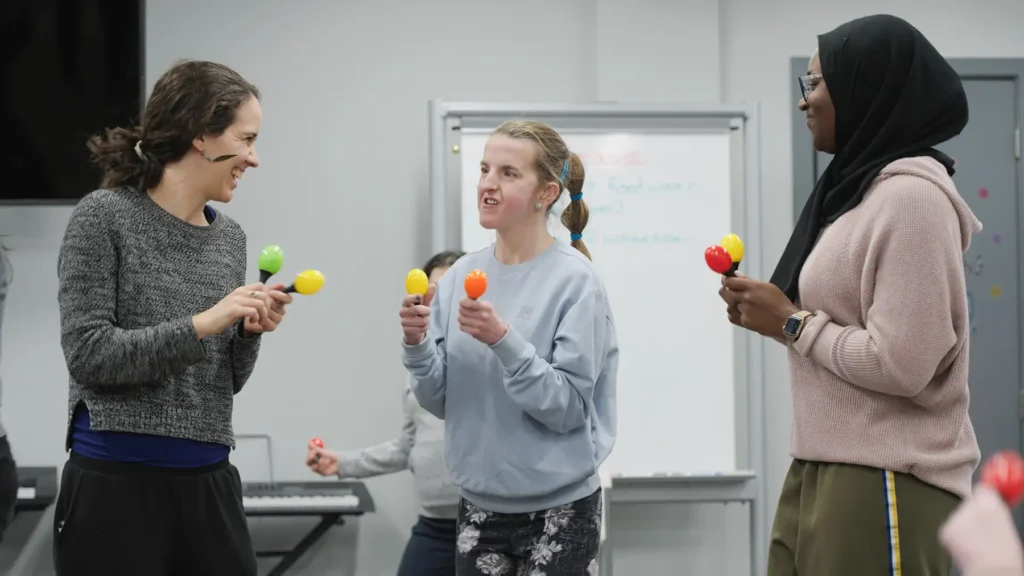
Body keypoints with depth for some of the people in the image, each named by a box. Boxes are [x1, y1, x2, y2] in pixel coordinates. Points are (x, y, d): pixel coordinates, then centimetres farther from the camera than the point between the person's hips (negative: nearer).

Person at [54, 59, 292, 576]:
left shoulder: (230, 238, 10)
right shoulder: (104, 217, -6)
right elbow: (87, 353, -13)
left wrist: (250, 333, -4)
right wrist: (201, 325, -17)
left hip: (209, 486, 6)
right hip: (114, 486, -5)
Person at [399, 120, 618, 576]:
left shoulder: (575, 281, -12)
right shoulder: (461, 276, 1)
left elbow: (568, 409, -15)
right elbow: (441, 401, 4)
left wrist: (504, 340, -25)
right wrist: (417, 344, -13)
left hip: (558, 509, -4)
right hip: (479, 507, 4)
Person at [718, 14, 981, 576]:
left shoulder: (911, 197, -15)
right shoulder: (855, 188, 14)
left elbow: (900, 364, -22)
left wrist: (790, 322, -10)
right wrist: (769, 312, 4)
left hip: (885, 482, -9)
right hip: (819, 470, 9)